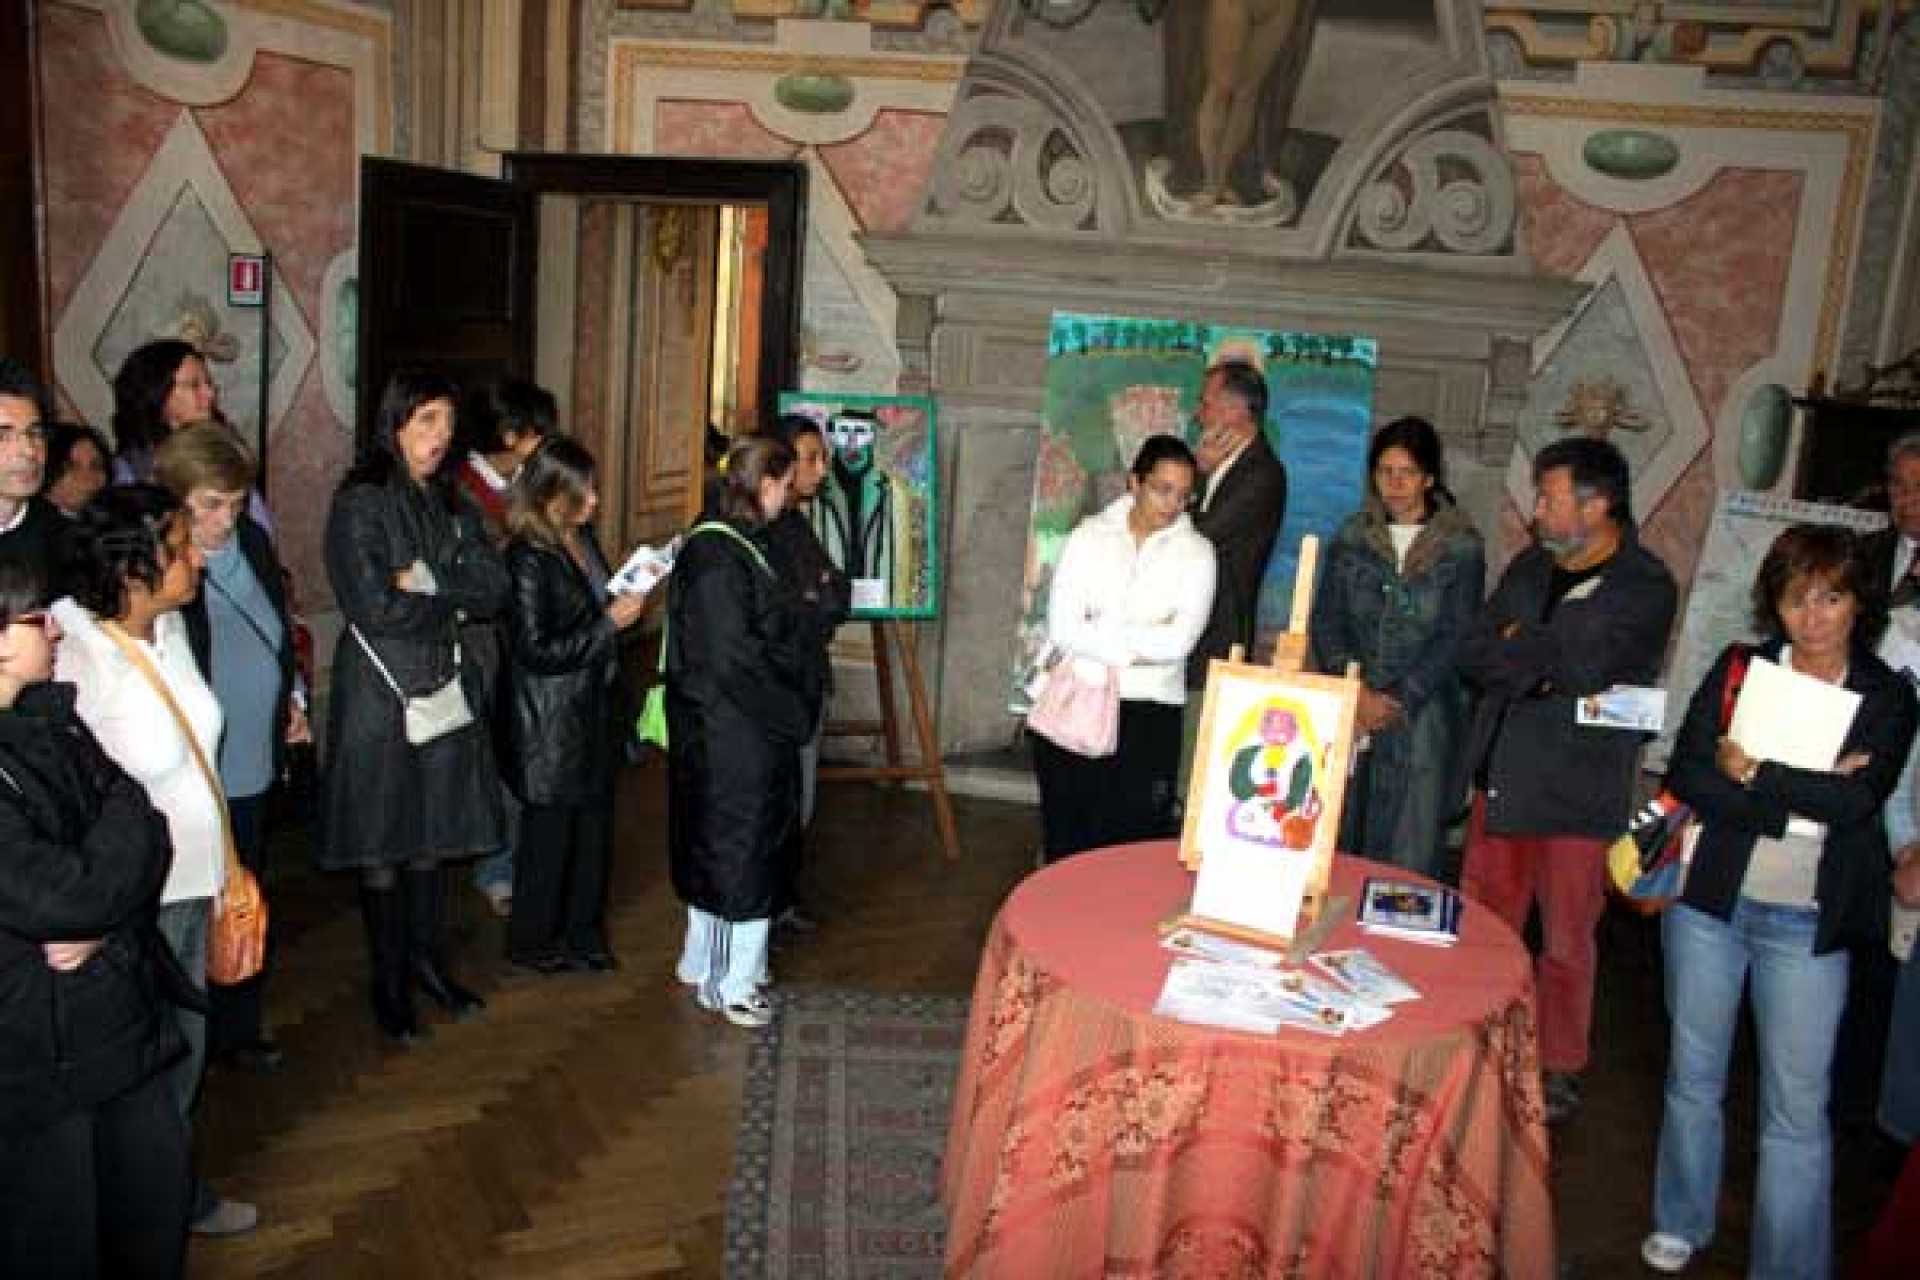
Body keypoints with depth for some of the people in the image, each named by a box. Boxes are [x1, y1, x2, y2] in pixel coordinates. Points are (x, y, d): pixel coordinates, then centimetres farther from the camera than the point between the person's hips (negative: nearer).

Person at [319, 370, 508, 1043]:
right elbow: (374, 608, -18)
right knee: (383, 845, 4)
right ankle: (388, 982, 19)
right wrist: (456, 599, -6)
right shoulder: (360, 502, -9)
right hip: (381, 690, -5)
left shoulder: (451, 504, 11)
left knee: (433, 834, 13)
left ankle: (426, 961, 29)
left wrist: (429, 579, -14)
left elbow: (496, 590, 0)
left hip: (444, 686, 6)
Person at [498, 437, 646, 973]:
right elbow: (537, 650, -21)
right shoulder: (528, 559, -19)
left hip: (595, 715, 8)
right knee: (550, 832, 6)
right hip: (551, 724, -8)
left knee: (595, 826, 15)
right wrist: (609, 622, -20)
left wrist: (628, 603, 4)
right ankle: (532, 942, 23)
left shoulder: (583, 541, 7)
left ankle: (583, 932, 30)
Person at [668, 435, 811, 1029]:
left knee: (716, 847, 19)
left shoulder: (733, 542, 9)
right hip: (731, 734, -10)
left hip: (737, 729, 10)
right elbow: (732, 656, -24)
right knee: (741, 847, 2)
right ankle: (731, 981, 15)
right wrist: (792, 717, -16)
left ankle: (705, 962, 34)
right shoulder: (718, 554, -22)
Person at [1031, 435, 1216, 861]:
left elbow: (1177, 642, -14)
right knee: (1066, 841, 9)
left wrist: (1097, 632, -10)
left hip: (1149, 714, -1)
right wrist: (1138, 645, -12)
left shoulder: (1196, 554, 0)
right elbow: (1062, 629, -9)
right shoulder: (1089, 537, 2)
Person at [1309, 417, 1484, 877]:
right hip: (1349, 714, 3)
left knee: (1408, 851, -3)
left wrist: (1397, 700, -11)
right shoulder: (1352, 537, 9)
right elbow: (1325, 618, 4)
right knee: (1338, 838, 4)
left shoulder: (1462, 546, 0)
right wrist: (1355, 692, -8)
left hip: (1422, 715, -2)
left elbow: (1455, 637, -4)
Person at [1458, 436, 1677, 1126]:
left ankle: (1559, 1070, 25)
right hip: (1502, 777, 6)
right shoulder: (1531, 565, 9)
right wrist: (1545, 664, -13)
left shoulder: (1645, 586, -10)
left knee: (1566, 941, 7)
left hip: (1577, 792, -6)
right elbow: (1473, 654, 4)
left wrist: (1519, 644, -9)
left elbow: (1585, 664, -24)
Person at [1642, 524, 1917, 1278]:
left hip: (1808, 925, -1)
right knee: (1693, 1075, 16)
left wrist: (1754, 774, -14)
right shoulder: (1739, 669, -1)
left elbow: (1858, 799, -16)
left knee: (1799, 1109, 1)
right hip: (1711, 901, 1)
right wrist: (1807, 799, -18)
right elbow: (1686, 776, -12)